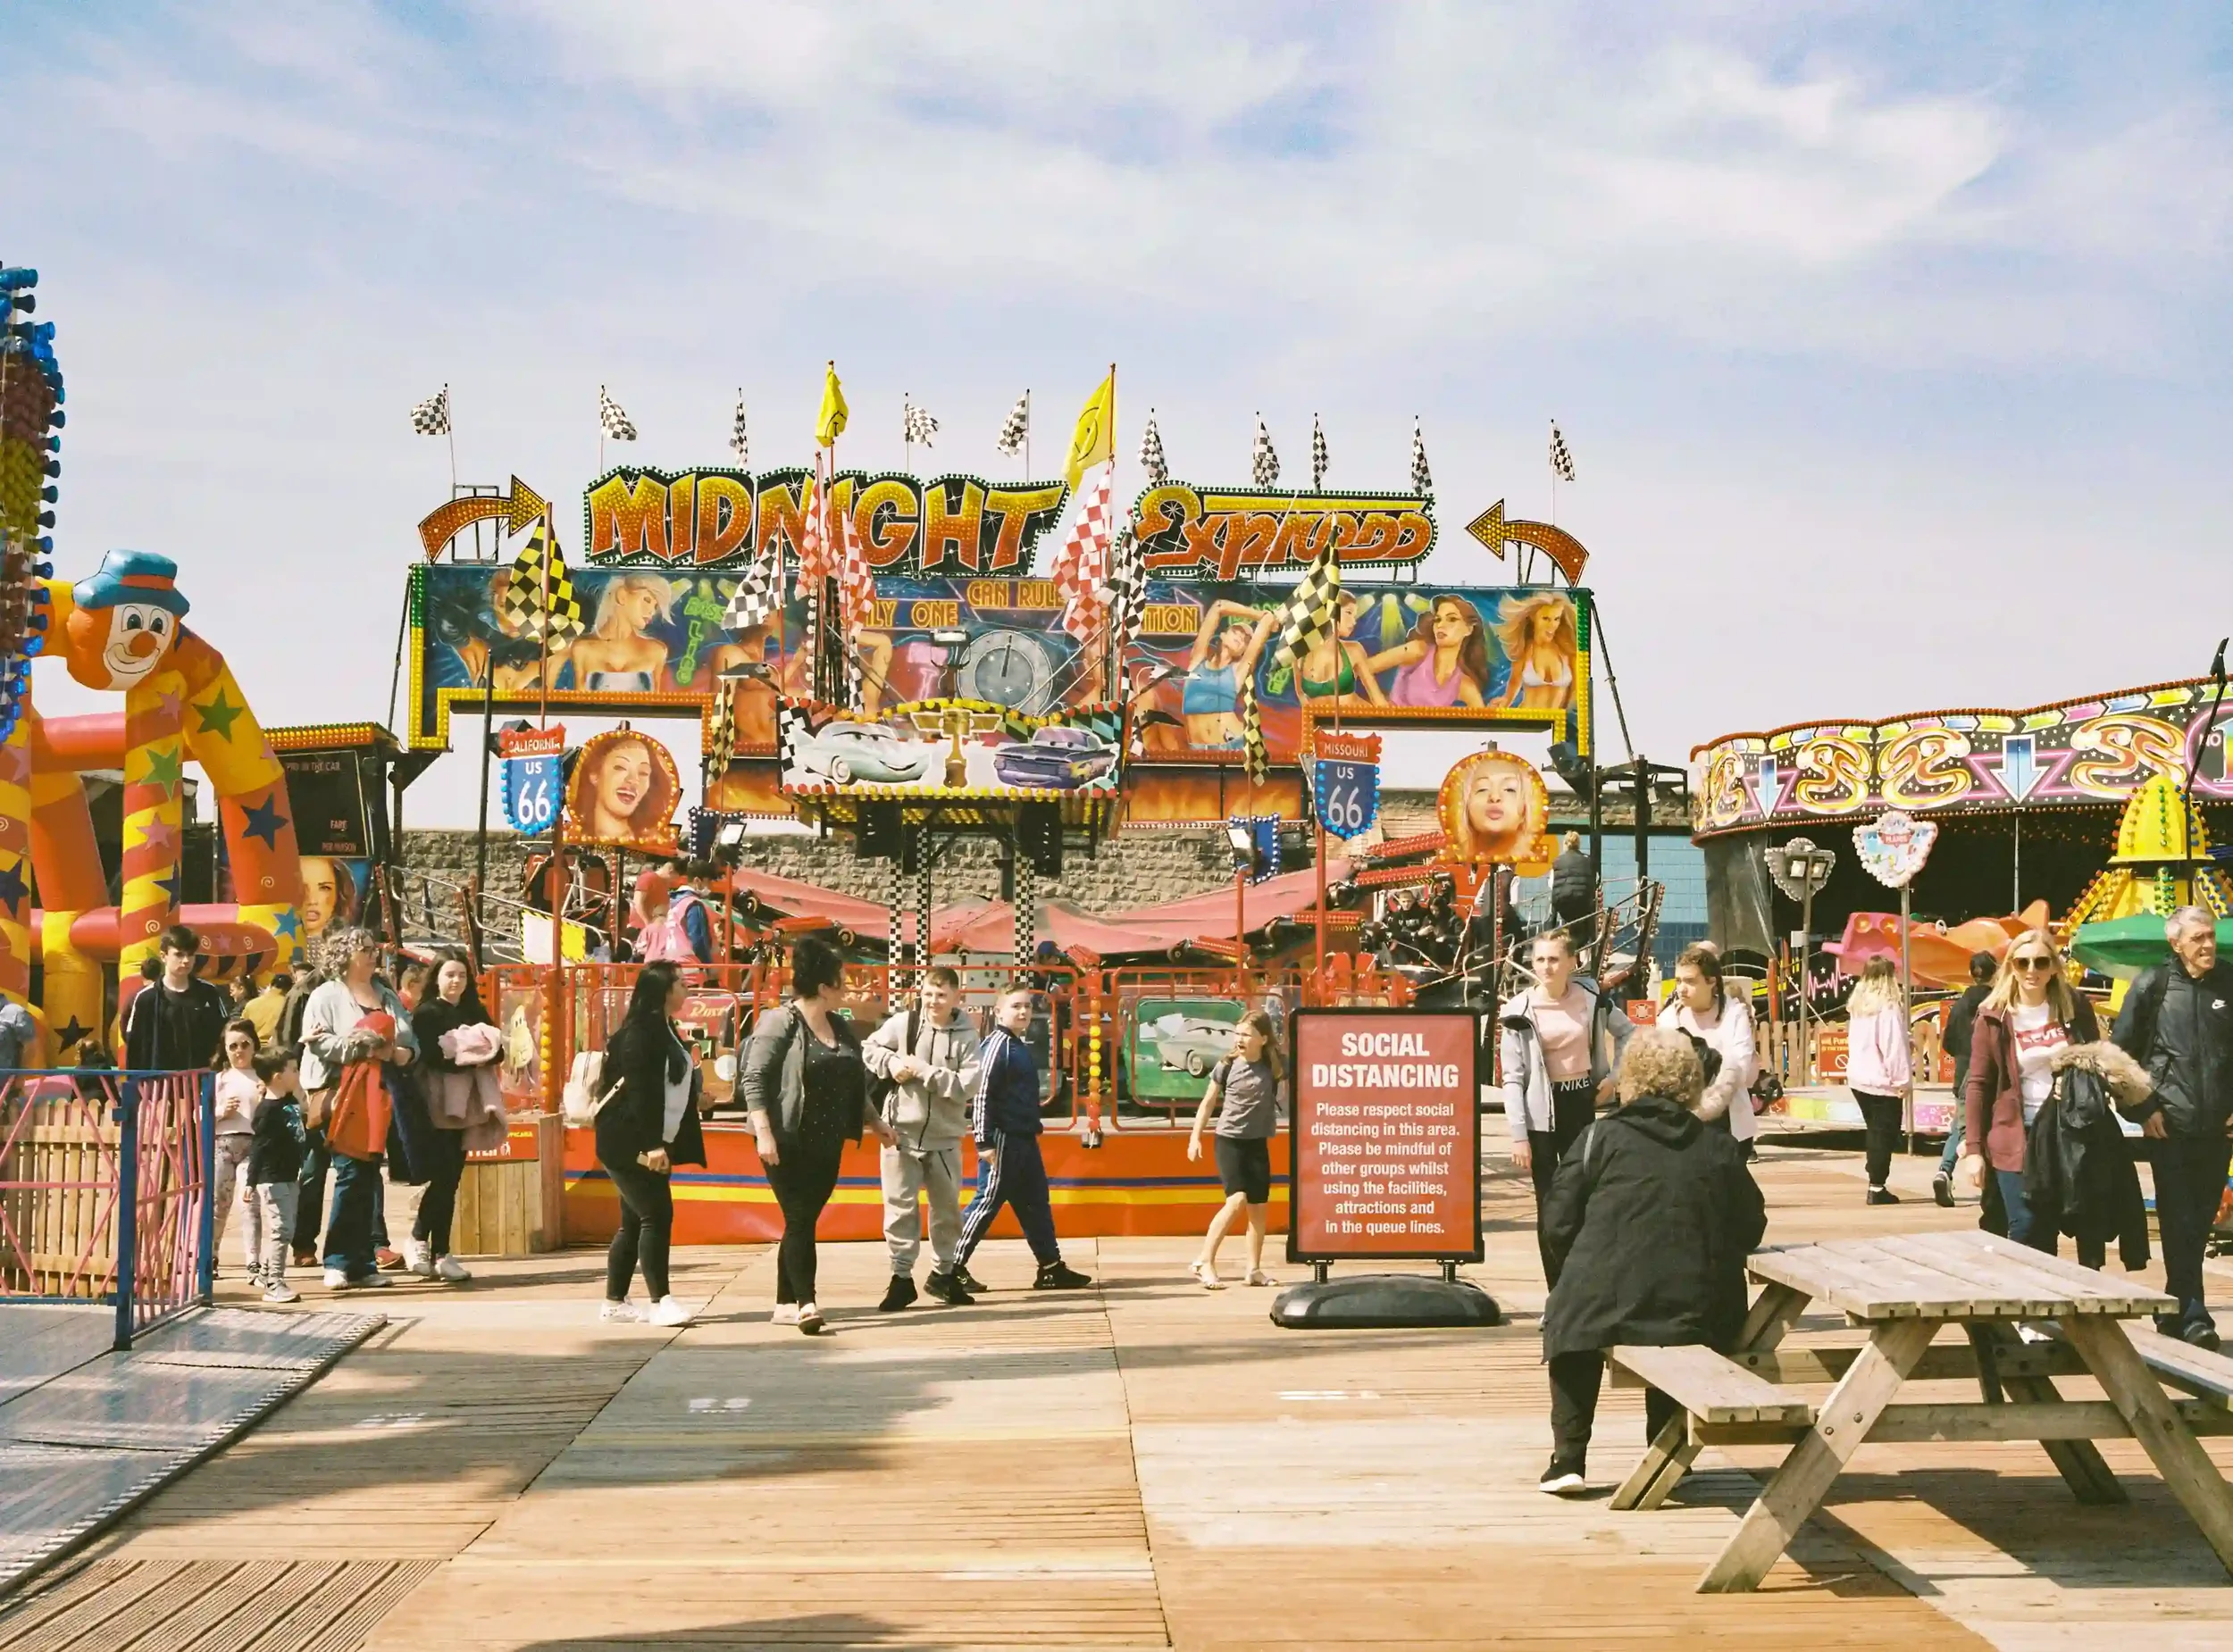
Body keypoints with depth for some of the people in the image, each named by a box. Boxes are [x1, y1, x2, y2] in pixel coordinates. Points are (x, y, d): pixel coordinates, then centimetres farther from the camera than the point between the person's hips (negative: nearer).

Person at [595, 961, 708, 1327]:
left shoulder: (665, 1031, 16)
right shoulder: (639, 1033, -13)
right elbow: (639, 1091, -20)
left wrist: (663, 1143, 15)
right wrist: (652, 1144, -24)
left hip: (653, 1144, 9)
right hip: (631, 1144, -9)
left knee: (635, 1221, 11)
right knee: (656, 1215, -10)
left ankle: (614, 1302, 16)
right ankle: (660, 1301, -7)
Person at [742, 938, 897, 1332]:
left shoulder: (841, 1028, 14)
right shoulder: (780, 1023, -9)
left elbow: (853, 1085, 24)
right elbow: (754, 1079, -14)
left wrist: (875, 1122, 22)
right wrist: (764, 1132, -22)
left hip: (827, 1145, 7)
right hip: (788, 1143, -7)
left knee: (805, 1220, 9)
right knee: (799, 1219, -11)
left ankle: (785, 1303, 17)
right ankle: (805, 1302, -13)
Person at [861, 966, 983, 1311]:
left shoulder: (966, 1035, -6)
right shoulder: (902, 1024, -4)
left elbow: (967, 1086, -14)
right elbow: (868, 1048, 8)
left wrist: (926, 1072, -19)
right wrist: (890, 1063, -11)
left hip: (944, 1135, 1)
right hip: (901, 1131, -1)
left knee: (947, 1207, 13)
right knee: (900, 1207, 3)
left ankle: (943, 1272, 30)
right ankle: (901, 1277, 14)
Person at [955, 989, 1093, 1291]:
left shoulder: (1023, 1047, 17)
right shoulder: (997, 1045, -13)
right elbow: (983, 1095, -18)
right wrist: (984, 1142, -21)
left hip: (1024, 1140, 10)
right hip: (1002, 1140, -10)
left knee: (1036, 1203, 11)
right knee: (988, 1202, -6)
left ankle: (1051, 1268, 16)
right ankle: (952, 1268, 0)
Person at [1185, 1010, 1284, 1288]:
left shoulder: (1274, 1065, -4)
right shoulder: (1227, 1066, -5)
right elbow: (1208, 1102, 3)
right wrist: (1195, 1137, 2)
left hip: (1257, 1142, 3)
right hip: (1228, 1139, -3)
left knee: (1259, 1206, 5)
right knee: (1236, 1200, -16)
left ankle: (1254, 1269, 17)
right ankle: (1205, 1262, -10)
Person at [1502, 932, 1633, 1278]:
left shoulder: (1590, 998, -1)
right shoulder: (1520, 1011, -9)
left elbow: (1627, 1032, 17)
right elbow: (1513, 1077, -9)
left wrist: (1615, 1074, 5)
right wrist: (1519, 1135, -14)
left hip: (1581, 1103, 3)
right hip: (1541, 1110, -3)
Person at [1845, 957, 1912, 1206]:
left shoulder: (1857, 1006, 8)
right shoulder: (1888, 1007, -16)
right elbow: (1894, 1046, -18)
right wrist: (1902, 1078, -12)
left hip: (1858, 1078, 8)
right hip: (1882, 1081, -8)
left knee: (1875, 1131, 17)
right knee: (1885, 1133, 0)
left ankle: (1876, 1183, 19)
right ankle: (1877, 1188, -1)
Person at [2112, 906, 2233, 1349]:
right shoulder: (2152, 987, -1)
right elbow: (2121, 1052, 1)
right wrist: (2145, 1109, -4)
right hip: (2171, 1126, -3)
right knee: (2179, 1222, -6)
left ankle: (2175, 1308, 23)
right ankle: (2192, 1314, -6)